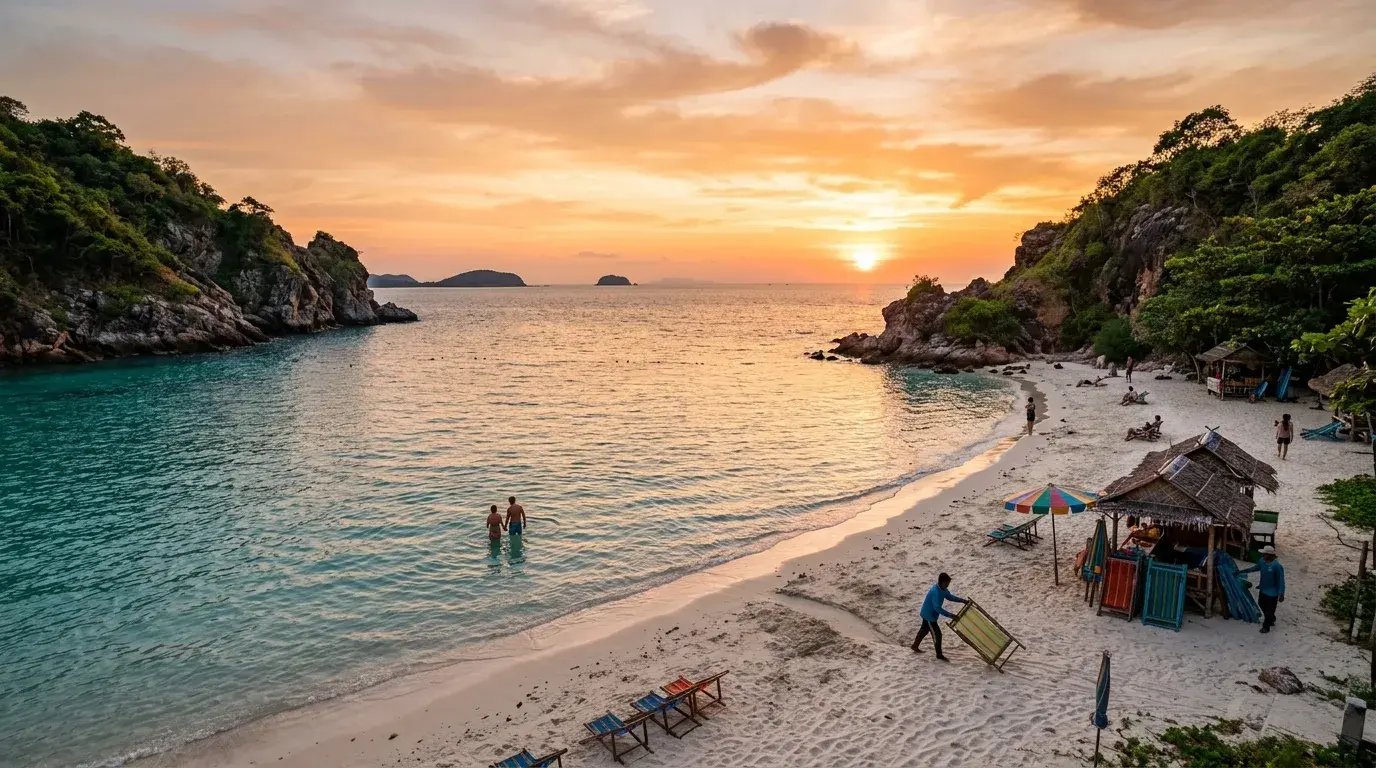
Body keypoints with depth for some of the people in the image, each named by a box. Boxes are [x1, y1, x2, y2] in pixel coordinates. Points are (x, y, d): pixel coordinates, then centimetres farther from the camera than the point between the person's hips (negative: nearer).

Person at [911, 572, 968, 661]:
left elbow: (950, 597, 11)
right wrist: (950, 615, -38)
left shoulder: (942, 589, -3)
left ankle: (915, 646, 43)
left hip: (927, 613, 10)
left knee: (924, 630, 26)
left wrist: (963, 600, 0)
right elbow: (937, 608, -37)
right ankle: (939, 655, 14)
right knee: (937, 634, -1)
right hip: (929, 615, -10)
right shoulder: (935, 592, -33)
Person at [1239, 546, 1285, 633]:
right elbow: (1255, 568, 16)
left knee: (1269, 610, 6)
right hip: (1262, 590, 8)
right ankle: (1271, 620, 49)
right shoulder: (1262, 561, -5)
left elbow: (1281, 581, -22)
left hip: (1272, 593, -8)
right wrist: (1242, 571, 20)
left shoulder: (1277, 566, -27)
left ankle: (1266, 626, 25)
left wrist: (1281, 594, -22)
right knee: (1262, 605, 26)